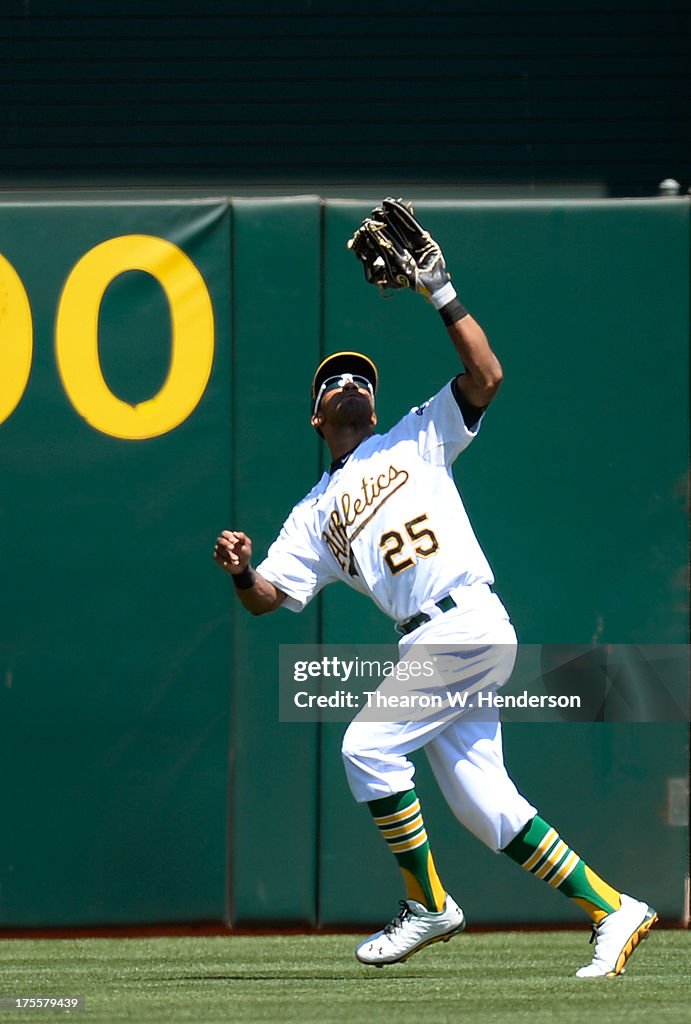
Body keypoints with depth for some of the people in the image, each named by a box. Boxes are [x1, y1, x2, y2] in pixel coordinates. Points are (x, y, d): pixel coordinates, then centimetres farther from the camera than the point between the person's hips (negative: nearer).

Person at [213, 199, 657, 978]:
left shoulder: (416, 439, 15)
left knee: (368, 747, -15)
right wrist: (240, 572, -7)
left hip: (468, 621, -6)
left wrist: (441, 293, -3)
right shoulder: (315, 513, 25)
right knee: (484, 804, -1)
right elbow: (268, 597, 16)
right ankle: (612, 911, 6)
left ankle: (429, 904, -3)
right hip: (426, 645, 6)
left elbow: (485, 375, 1)